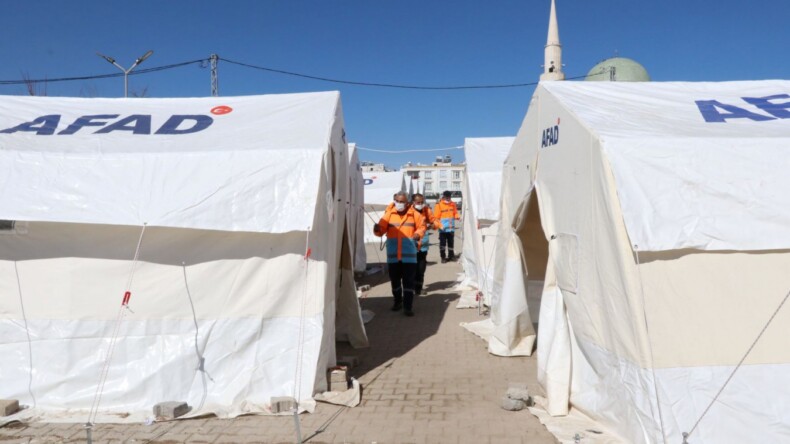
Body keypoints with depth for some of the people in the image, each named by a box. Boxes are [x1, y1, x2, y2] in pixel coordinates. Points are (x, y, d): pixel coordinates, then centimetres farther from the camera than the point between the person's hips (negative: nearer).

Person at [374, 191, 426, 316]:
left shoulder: (414, 214, 0)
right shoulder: (389, 214, 2)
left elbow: (421, 226, 9)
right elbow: (381, 229, -4)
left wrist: (418, 235, -10)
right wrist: (377, 229, -26)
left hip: (409, 254, -2)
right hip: (392, 254, 2)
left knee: (408, 280, -2)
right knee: (395, 279, 14)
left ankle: (408, 306, 3)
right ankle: (397, 301, 34)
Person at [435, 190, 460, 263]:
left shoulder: (453, 204, 8)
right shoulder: (439, 204, -7)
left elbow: (455, 213, 15)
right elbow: (436, 216, -8)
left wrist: (457, 217, -8)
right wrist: (440, 225, -19)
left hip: (451, 228, 4)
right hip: (443, 228, -4)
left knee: (451, 242, 11)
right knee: (442, 243, -2)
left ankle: (451, 255, 23)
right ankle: (443, 257, 7)